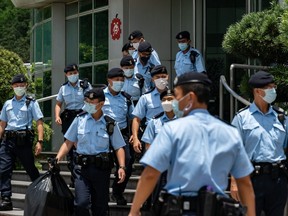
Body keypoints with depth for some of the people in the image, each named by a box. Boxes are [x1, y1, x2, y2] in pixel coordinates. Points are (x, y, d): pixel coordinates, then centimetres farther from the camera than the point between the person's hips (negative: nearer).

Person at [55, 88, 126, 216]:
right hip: (83, 167, 0)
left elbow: (119, 147, 4)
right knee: (81, 204, -16)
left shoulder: (110, 124, 2)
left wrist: (122, 167, -11)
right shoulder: (80, 119, 4)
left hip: (102, 168, 0)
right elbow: (68, 143, 8)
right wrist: (57, 159, -5)